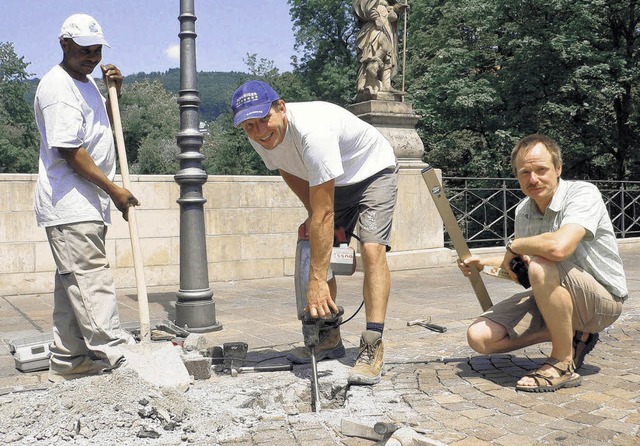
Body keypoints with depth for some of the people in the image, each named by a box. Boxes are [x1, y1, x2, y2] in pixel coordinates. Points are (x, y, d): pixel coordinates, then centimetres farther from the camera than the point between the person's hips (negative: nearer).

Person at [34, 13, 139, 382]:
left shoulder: (87, 82, 19)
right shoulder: (57, 88, -11)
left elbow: (106, 128, 29)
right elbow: (70, 151, -18)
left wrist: (115, 93, 13)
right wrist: (114, 190, -16)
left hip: (88, 205, 10)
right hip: (70, 205, -10)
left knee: (74, 283, 11)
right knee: (92, 279, -13)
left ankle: (68, 363, 18)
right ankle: (117, 355, -13)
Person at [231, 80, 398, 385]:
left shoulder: (312, 131, -42)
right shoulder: (260, 137, -18)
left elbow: (324, 213, -42)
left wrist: (316, 280, -41)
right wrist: (312, 213, -8)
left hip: (373, 172, -7)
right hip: (333, 182, 7)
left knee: (372, 248, -25)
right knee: (318, 251, 0)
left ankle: (372, 347, -23)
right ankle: (330, 339, 11)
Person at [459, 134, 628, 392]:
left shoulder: (583, 194, -20)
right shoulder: (523, 211, 2)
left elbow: (559, 247, -40)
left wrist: (514, 246, -22)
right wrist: (484, 263, 9)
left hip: (603, 299, -7)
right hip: (551, 299, 7)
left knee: (541, 267, -37)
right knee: (479, 337, -8)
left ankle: (564, 364, -17)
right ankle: (572, 336, 8)